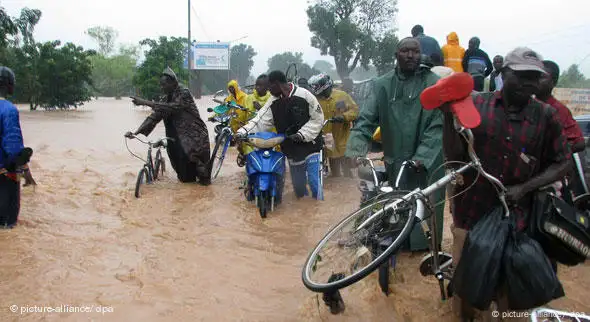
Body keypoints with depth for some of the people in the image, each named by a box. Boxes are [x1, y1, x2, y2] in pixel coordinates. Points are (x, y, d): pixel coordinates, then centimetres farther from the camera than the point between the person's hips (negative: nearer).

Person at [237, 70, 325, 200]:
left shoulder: (304, 95, -12)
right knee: (298, 187, 13)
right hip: (291, 151, 5)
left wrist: (302, 134, -17)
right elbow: (261, 121, -2)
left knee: (315, 182, -7)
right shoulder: (273, 102, 3)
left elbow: (318, 119, -9)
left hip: (310, 146, -5)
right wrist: (243, 132, -16)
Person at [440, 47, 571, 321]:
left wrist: (524, 188, -8)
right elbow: (454, 155, -7)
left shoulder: (546, 116, 0)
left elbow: (561, 163, 6)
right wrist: (449, 116, -21)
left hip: (516, 219, 1)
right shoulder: (475, 104, -3)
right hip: (470, 214, 0)